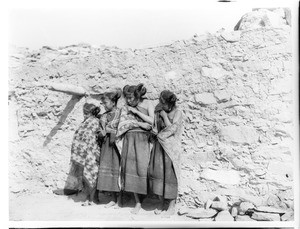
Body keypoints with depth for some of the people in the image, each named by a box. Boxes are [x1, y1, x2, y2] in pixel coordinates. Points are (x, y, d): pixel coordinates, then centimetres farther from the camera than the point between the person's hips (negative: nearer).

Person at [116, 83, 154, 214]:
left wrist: (136, 111, -10)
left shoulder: (148, 104, 1)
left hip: (142, 140, -2)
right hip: (129, 139, 3)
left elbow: (152, 121, -10)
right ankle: (138, 202, 6)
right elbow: (123, 123, 0)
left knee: (142, 168, -8)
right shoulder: (126, 107, 9)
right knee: (131, 168, -2)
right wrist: (140, 124, -12)